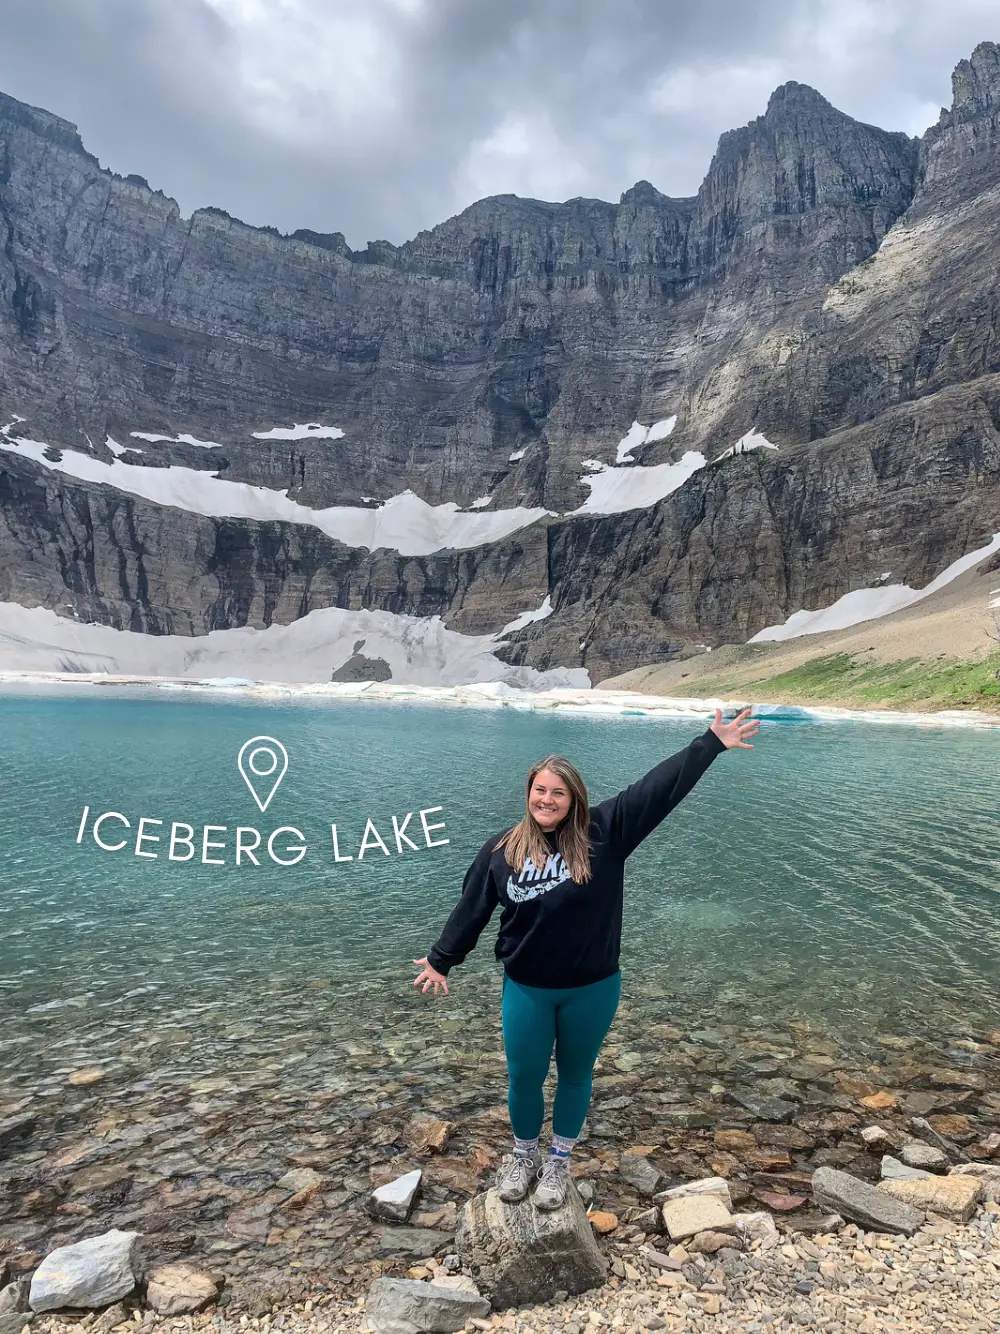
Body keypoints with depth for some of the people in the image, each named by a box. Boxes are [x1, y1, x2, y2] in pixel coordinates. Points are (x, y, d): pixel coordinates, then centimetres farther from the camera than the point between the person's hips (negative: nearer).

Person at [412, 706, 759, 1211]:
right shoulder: (501, 849, -8)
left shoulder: (603, 833, -13)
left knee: (575, 1075, 18)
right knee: (524, 1078, 14)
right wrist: (441, 959, 9)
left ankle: (558, 1162, 42)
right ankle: (523, 1156, 43)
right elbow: (472, 909, 3)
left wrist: (710, 744, -23)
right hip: (527, 989, 1)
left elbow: (658, 789, -19)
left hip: (592, 989, 0)